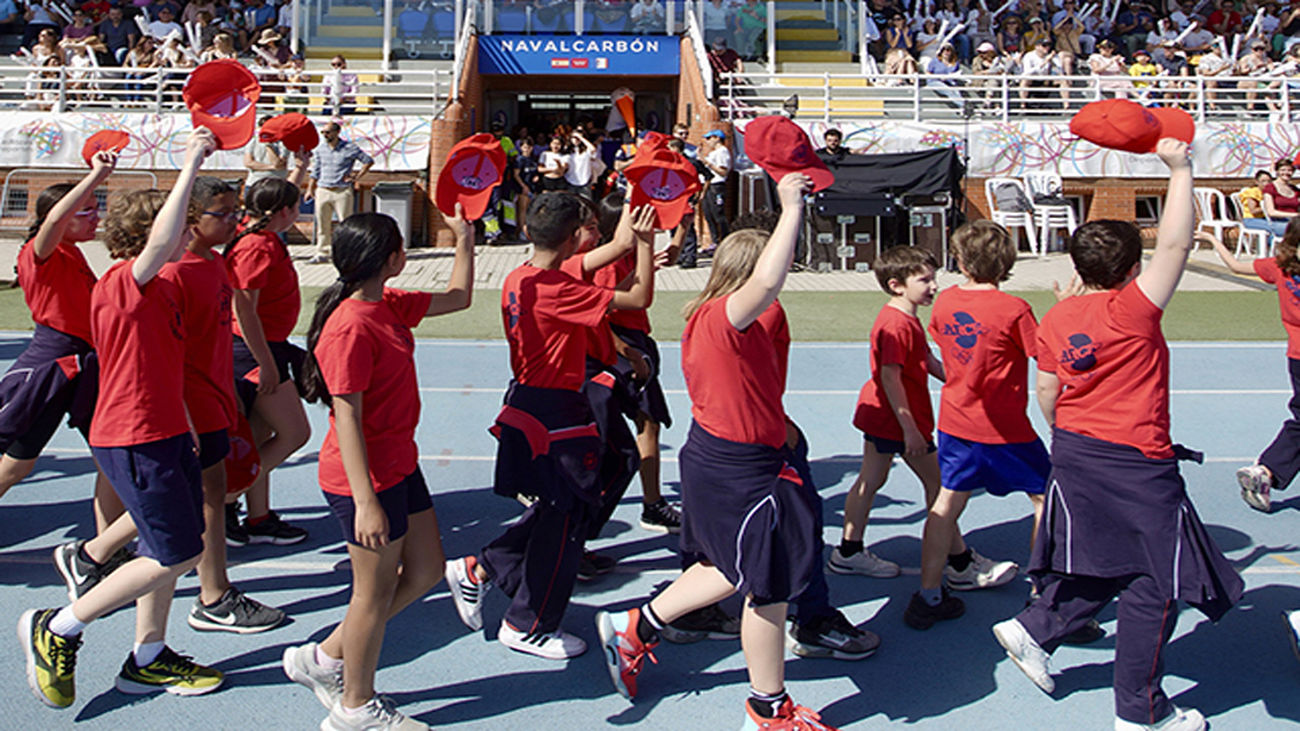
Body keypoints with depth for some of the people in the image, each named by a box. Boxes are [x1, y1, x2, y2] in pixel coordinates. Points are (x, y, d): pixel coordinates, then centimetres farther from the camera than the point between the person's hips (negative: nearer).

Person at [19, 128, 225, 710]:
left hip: (162, 433, 10)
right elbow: (161, 238, -39)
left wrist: (186, 430, 22)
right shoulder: (123, 282, -16)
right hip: (133, 441, -10)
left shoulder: (157, 289, 15)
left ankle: (148, 659, 28)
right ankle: (55, 630, 9)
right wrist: (190, 167, -36)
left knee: (174, 550, 14)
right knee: (174, 555, -6)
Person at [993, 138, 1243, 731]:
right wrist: (1179, 168, -11)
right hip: (1135, 462, -7)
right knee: (1155, 584, 7)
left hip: (1073, 449, 7)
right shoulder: (1133, 310, -16)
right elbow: (1176, 241, -21)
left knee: (1109, 566, 24)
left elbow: (1047, 394, 8)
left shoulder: (1055, 319, 2)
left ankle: (1032, 630, 21)